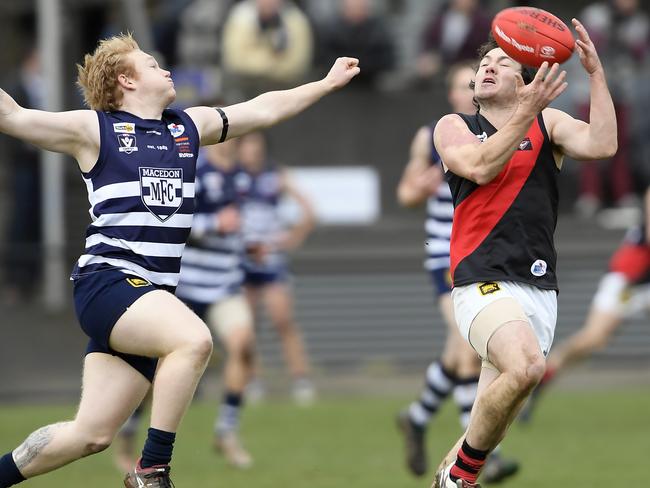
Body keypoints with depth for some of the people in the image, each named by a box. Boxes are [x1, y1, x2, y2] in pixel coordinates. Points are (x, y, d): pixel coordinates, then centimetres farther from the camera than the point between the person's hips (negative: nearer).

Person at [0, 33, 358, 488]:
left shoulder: (191, 126, 18)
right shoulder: (95, 129, 1)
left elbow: (264, 109, 27)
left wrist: (328, 83, 30)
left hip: (151, 296, 7)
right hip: (108, 281, -6)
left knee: (91, 434, 2)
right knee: (194, 340, -31)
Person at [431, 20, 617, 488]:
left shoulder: (548, 123, 13)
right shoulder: (454, 127, 9)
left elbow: (601, 145, -6)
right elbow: (480, 167, -12)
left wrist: (596, 73, -7)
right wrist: (526, 113, -17)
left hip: (540, 288, 4)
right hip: (483, 281, -4)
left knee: (491, 419, 3)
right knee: (526, 365, -31)